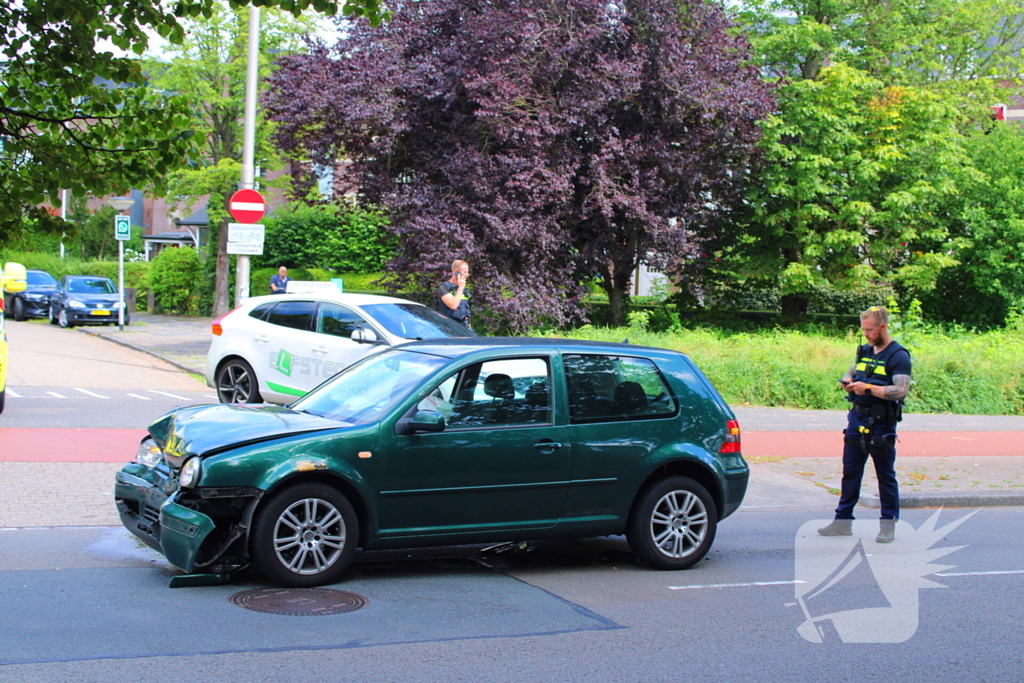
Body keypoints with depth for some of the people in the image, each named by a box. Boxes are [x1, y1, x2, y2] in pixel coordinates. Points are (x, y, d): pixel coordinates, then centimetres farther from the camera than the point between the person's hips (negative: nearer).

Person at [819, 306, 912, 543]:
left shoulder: (898, 356, -10)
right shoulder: (865, 351, 13)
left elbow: (901, 390, -20)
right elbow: (850, 372, 27)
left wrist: (868, 388, -24)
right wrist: (847, 381, 3)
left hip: (881, 424, -7)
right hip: (857, 419, 7)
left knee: (885, 475, 2)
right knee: (850, 472, 9)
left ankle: (888, 526, 9)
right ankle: (843, 521, 15)